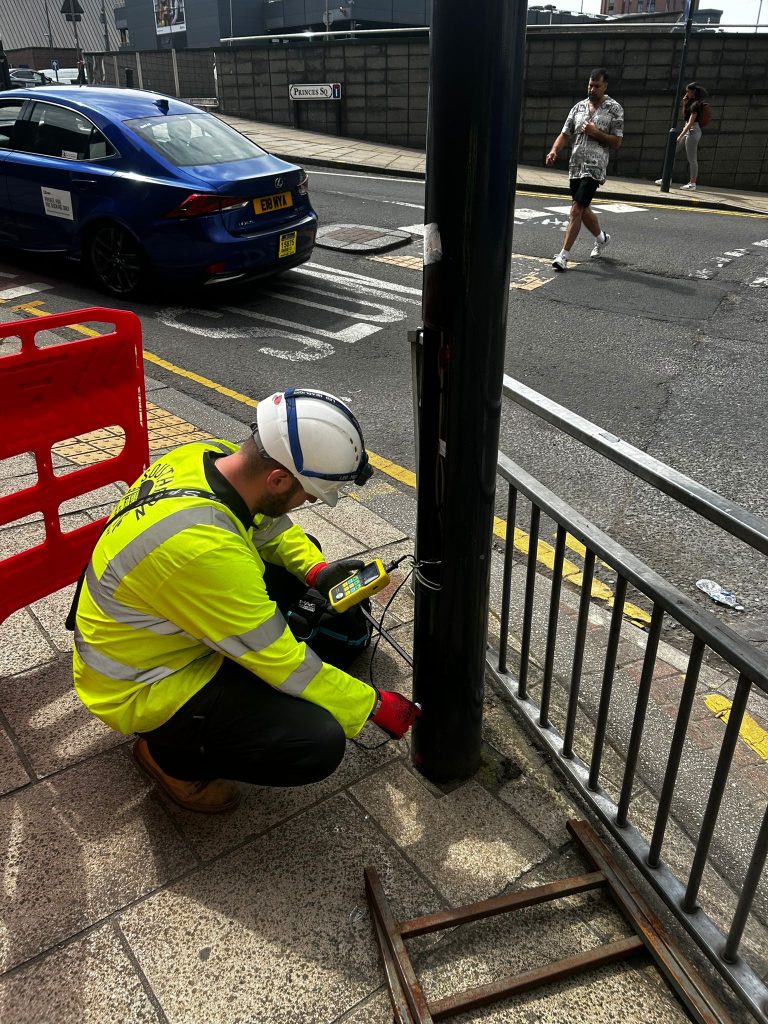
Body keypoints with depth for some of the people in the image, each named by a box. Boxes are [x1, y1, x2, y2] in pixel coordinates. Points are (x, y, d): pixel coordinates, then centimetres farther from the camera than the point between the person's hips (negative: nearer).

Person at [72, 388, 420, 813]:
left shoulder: (212, 455, -14)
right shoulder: (204, 549, -38)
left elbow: (270, 524, 8)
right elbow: (282, 663, -27)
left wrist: (317, 570, -9)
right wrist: (373, 705, -15)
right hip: (140, 686, -8)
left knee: (297, 559, 10)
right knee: (318, 742, -21)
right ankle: (170, 752, 3)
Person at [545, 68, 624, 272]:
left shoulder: (614, 109, -1)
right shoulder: (579, 106, 12)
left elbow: (616, 142, -3)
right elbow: (565, 134, 9)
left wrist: (596, 133, -15)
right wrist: (554, 151, -10)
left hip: (594, 167, -6)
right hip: (575, 166, 6)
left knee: (576, 209, -14)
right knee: (583, 209, 16)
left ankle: (564, 255, -13)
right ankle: (601, 238, 42)